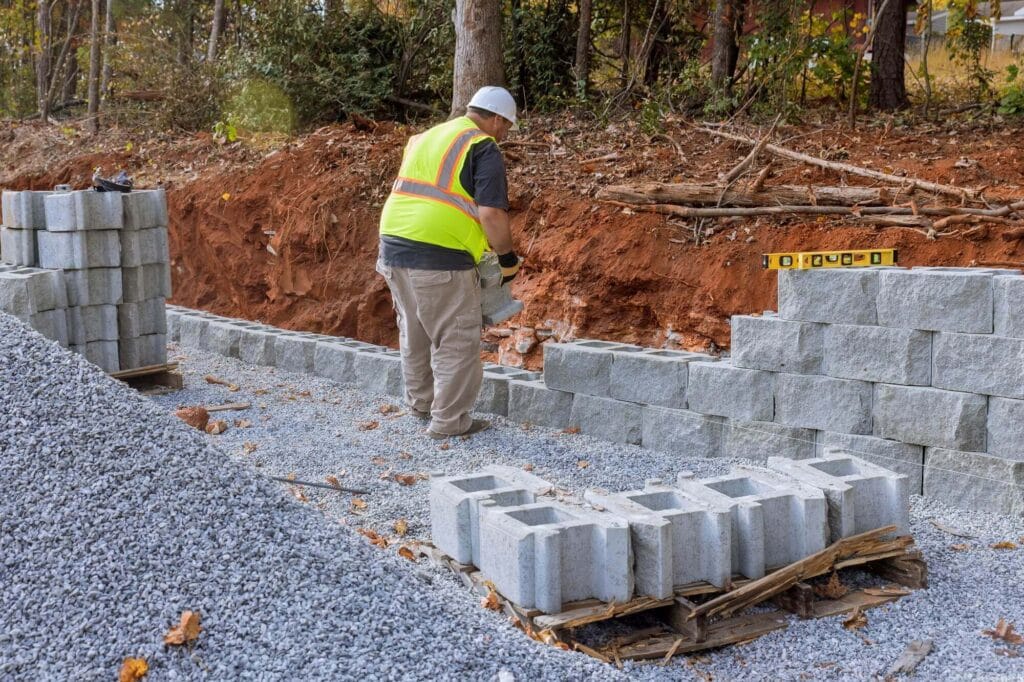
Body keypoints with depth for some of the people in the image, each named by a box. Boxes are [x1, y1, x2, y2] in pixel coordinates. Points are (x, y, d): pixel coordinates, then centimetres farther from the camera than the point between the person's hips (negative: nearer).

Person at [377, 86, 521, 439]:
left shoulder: (427, 138, 21)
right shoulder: (484, 149, -5)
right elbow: (491, 213, -16)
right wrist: (507, 258, -2)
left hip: (393, 246, 8)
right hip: (439, 257, -8)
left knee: (414, 333, 23)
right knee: (457, 340, 4)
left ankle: (420, 402, 37)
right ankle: (449, 419, 10)